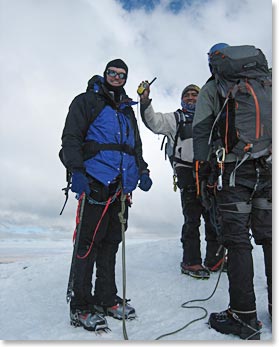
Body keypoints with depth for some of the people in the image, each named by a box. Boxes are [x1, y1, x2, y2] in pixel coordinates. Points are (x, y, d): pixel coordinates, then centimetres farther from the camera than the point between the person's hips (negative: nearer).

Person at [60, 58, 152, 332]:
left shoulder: (127, 110, 25)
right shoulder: (86, 101, 6)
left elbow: (136, 146, 28)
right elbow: (71, 138, -4)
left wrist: (142, 171, 13)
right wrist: (76, 171, -18)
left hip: (121, 186, 7)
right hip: (96, 183, -6)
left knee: (111, 242, 12)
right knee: (89, 242, -5)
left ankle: (106, 298, 24)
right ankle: (80, 306, 8)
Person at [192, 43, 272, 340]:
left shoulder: (212, 88, 10)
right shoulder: (266, 80, 22)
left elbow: (201, 131, 3)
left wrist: (202, 167, 6)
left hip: (235, 168, -4)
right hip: (269, 169, 5)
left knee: (237, 239, -2)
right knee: (270, 237, 11)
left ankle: (244, 315, 2)